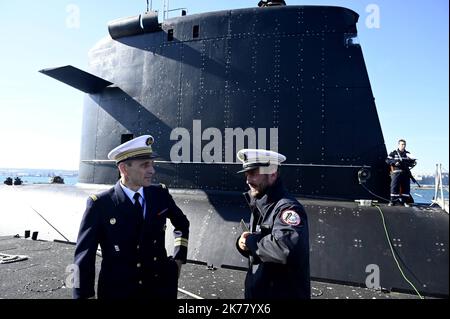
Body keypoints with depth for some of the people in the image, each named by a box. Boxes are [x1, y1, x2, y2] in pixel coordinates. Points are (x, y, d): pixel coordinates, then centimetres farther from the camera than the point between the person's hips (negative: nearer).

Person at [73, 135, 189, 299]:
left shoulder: (160, 194, -4)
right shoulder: (99, 204, -14)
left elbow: (182, 223, 13)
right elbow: (84, 256, -11)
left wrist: (179, 259, 8)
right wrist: (84, 295, -15)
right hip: (118, 290, -3)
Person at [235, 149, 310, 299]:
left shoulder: (288, 207, -23)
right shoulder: (258, 206, 5)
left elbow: (285, 248, -39)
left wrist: (251, 241, -23)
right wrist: (243, 242, -9)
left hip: (284, 293, -8)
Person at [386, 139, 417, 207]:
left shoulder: (408, 154, 16)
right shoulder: (393, 153, 5)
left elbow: (413, 162, 15)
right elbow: (387, 160, -2)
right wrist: (394, 162, -17)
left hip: (406, 173, 3)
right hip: (396, 172, -3)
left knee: (406, 187, 3)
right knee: (394, 186, -7)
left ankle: (405, 201, 11)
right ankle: (393, 201, -1)